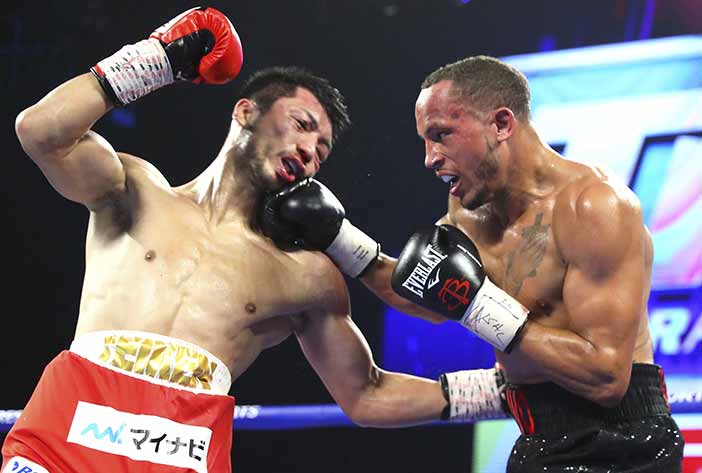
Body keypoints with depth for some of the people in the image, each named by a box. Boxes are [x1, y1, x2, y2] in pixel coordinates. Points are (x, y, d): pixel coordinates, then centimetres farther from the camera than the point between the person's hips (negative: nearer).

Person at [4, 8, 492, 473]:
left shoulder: (308, 276, 16)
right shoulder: (137, 192, 14)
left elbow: (367, 396, 22)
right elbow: (41, 132, -3)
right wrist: (154, 60, 5)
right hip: (65, 430, -2)